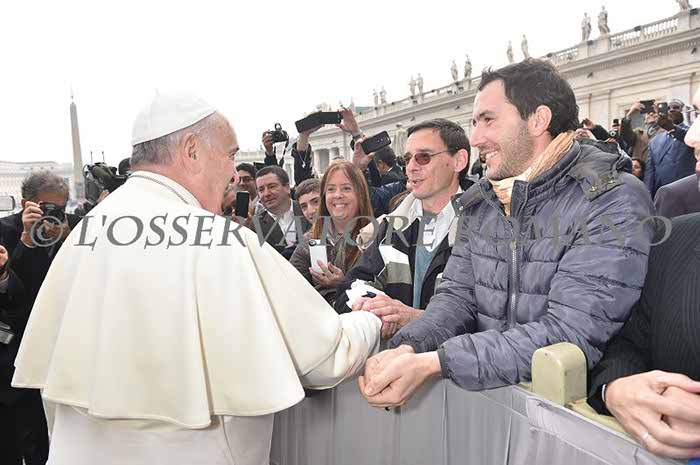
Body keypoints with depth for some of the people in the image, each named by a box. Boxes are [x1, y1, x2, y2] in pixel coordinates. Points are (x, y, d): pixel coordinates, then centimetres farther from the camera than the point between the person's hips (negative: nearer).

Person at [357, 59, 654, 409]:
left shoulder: (614, 201, -15)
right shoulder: (479, 202, 7)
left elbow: (573, 334, -23)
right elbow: (457, 296, 5)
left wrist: (432, 363, -29)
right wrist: (407, 348, -17)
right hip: (484, 388, 4)